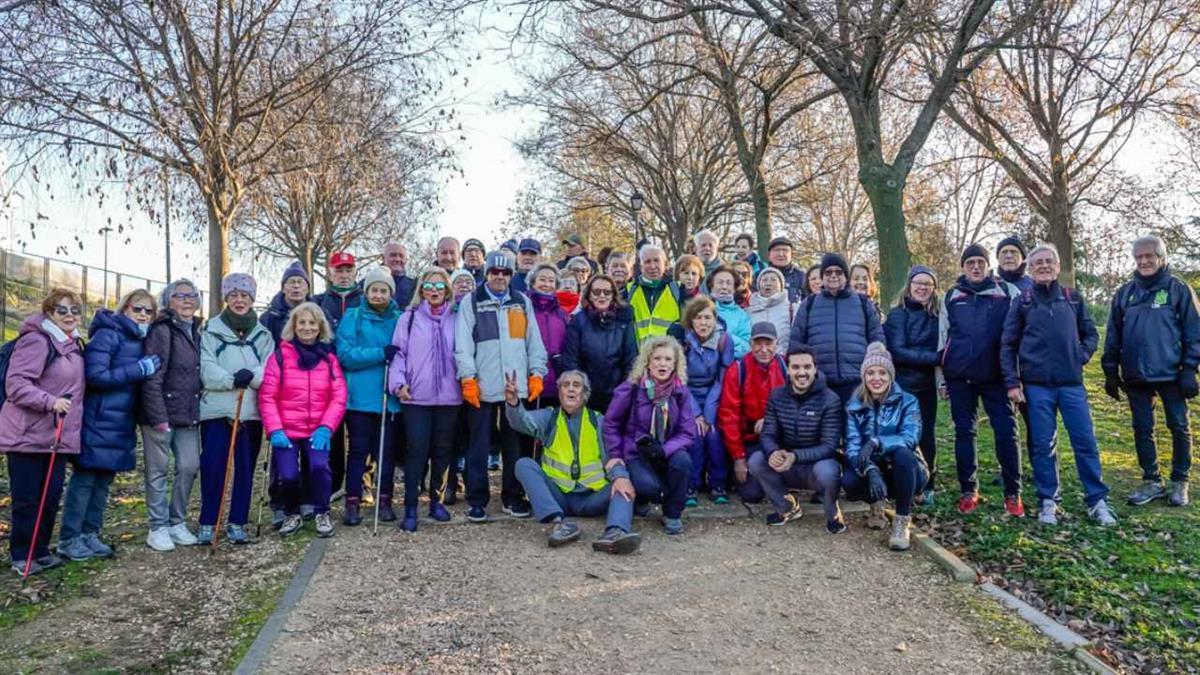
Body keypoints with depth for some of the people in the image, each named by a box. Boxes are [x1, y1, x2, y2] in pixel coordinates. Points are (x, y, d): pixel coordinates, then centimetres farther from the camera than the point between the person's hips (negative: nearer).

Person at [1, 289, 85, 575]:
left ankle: (41, 551, 25)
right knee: (27, 499, 1)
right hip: (27, 436, -8)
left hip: (58, 437, 8)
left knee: (52, 497, 12)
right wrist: (50, 402, -31)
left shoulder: (73, 346, 13)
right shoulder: (36, 341, -14)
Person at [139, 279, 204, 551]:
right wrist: (159, 416, -18)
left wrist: (198, 409, 11)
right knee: (158, 471, 4)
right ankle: (158, 528, 14)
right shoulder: (162, 330, -10)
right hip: (161, 413, -7)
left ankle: (177, 522, 21)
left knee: (190, 467, 7)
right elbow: (152, 377, -15)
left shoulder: (196, 332, 13)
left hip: (188, 415, 7)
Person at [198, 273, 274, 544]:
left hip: (251, 411, 2)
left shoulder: (263, 334, 12)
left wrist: (251, 376, -22)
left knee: (245, 468, 5)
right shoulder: (211, 330, 6)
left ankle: (237, 522, 15)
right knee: (212, 466, -4)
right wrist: (232, 379, -24)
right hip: (215, 409, -2)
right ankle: (207, 523, 10)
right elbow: (206, 370, -6)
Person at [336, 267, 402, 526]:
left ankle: (385, 500, 20)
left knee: (387, 451, 8)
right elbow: (346, 355, -8)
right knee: (358, 450, 3)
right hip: (360, 396, -2)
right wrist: (380, 353, -19)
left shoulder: (400, 319, 7)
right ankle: (353, 503, 12)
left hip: (390, 396, 2)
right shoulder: (353, 317, 2)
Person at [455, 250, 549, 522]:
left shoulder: (522, 302, 13)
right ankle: (477, 500, 11)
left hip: (517, 386, 3)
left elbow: (534, 340, 12)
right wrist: (468, 377, -9)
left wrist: (536, 373, 3)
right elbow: (463, 344, -1)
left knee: (514, 443, 9)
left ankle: (513, 497, 19)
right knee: (479, 444, 3)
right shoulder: (471, 302, 4)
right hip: (483, 386, -2)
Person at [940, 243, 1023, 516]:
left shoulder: (1008, 292, 4)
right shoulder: (950, 297, 10)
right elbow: (942, 339, 14)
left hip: (996, 376, -2)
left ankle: (1013, 493, 9)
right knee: (964, 432, 6)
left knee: (1006, 432, -2)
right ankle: (968, 490, 16)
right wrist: (941, 378, 11)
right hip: (960, 377, 2)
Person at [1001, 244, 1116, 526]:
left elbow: (1091, 334, 16)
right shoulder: (1022, 302, 4)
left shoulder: (1073, 299, 10)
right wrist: (1012, 382, -4)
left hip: (1072, 383, 2)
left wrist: (1082, 355, -3)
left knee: (1086, 442, 2)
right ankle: (1047, 501, 13)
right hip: (1037, 385, -1)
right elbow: (1008, 345, 3)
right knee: (1042, 446, 3)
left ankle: (1097, 501, 12)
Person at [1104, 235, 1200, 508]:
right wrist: (1111, 371, 7)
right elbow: (1113, 336, 10)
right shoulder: (1125, 293, 8)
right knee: (1142, 429, 8)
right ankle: (1151, 482, 20)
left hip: (1170, 373, -3)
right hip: (1136, 376, 3)